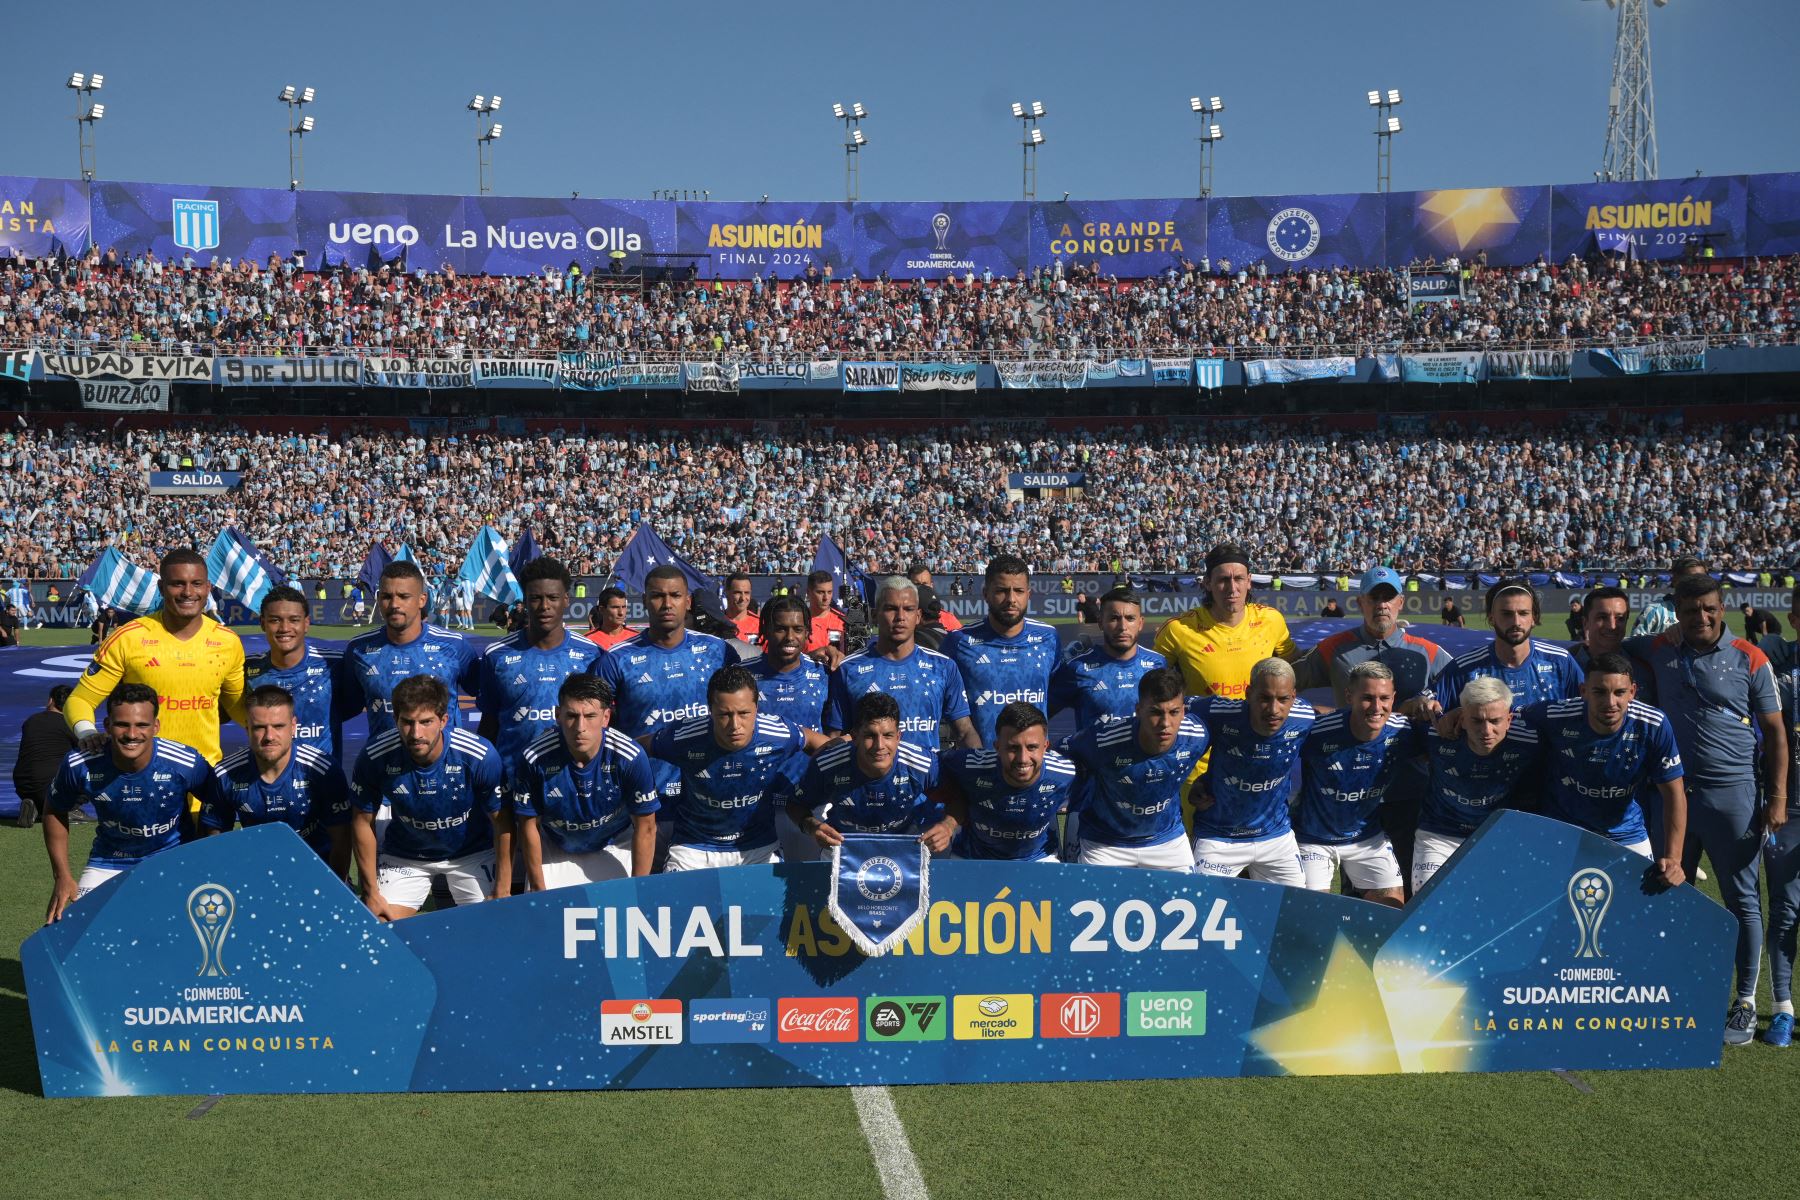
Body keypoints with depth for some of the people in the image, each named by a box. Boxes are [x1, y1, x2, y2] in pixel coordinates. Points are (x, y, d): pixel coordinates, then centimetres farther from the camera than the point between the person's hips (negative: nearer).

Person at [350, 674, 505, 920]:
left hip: (472, 852, -1)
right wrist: (372, 893, -7)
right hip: (403, 855, 1)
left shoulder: (480, 756, -29)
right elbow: (363, 822, -9)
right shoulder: (375, 757, -24)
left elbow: (503, 824, -16)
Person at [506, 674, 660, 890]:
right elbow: (529, 825, -13)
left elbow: (645, 827, -17)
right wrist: (538, 889, -7)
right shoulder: (535, 759, -27)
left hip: (614, 846, 0)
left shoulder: (630, 757, -28)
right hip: (554, 851, 1)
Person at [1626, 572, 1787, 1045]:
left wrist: (1777, 797, -8)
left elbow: (1774, 732, -2)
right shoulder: (1659, 651, 1)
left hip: (1732, 794, -3)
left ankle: (1745, 1003, 15)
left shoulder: (1749, 659, -5)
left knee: (1741, 899, 5)